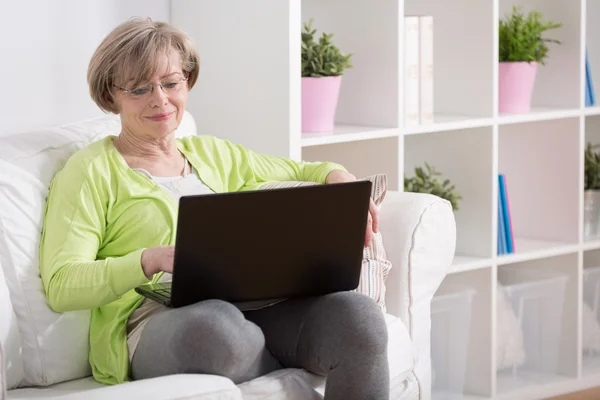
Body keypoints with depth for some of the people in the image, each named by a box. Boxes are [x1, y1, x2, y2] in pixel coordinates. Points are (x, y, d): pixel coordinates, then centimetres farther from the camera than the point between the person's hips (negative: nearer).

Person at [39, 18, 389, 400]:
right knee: (214, 322, -43)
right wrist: (151, 260, -22)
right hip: (155, 322, -5)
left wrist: (341, 179, 11)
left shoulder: (211, 153, 25)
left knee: (359, 315, -27)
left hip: (251, 306, 5)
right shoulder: (91, 171, 7)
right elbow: (61, 286, -5)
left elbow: (302, 172, 36)